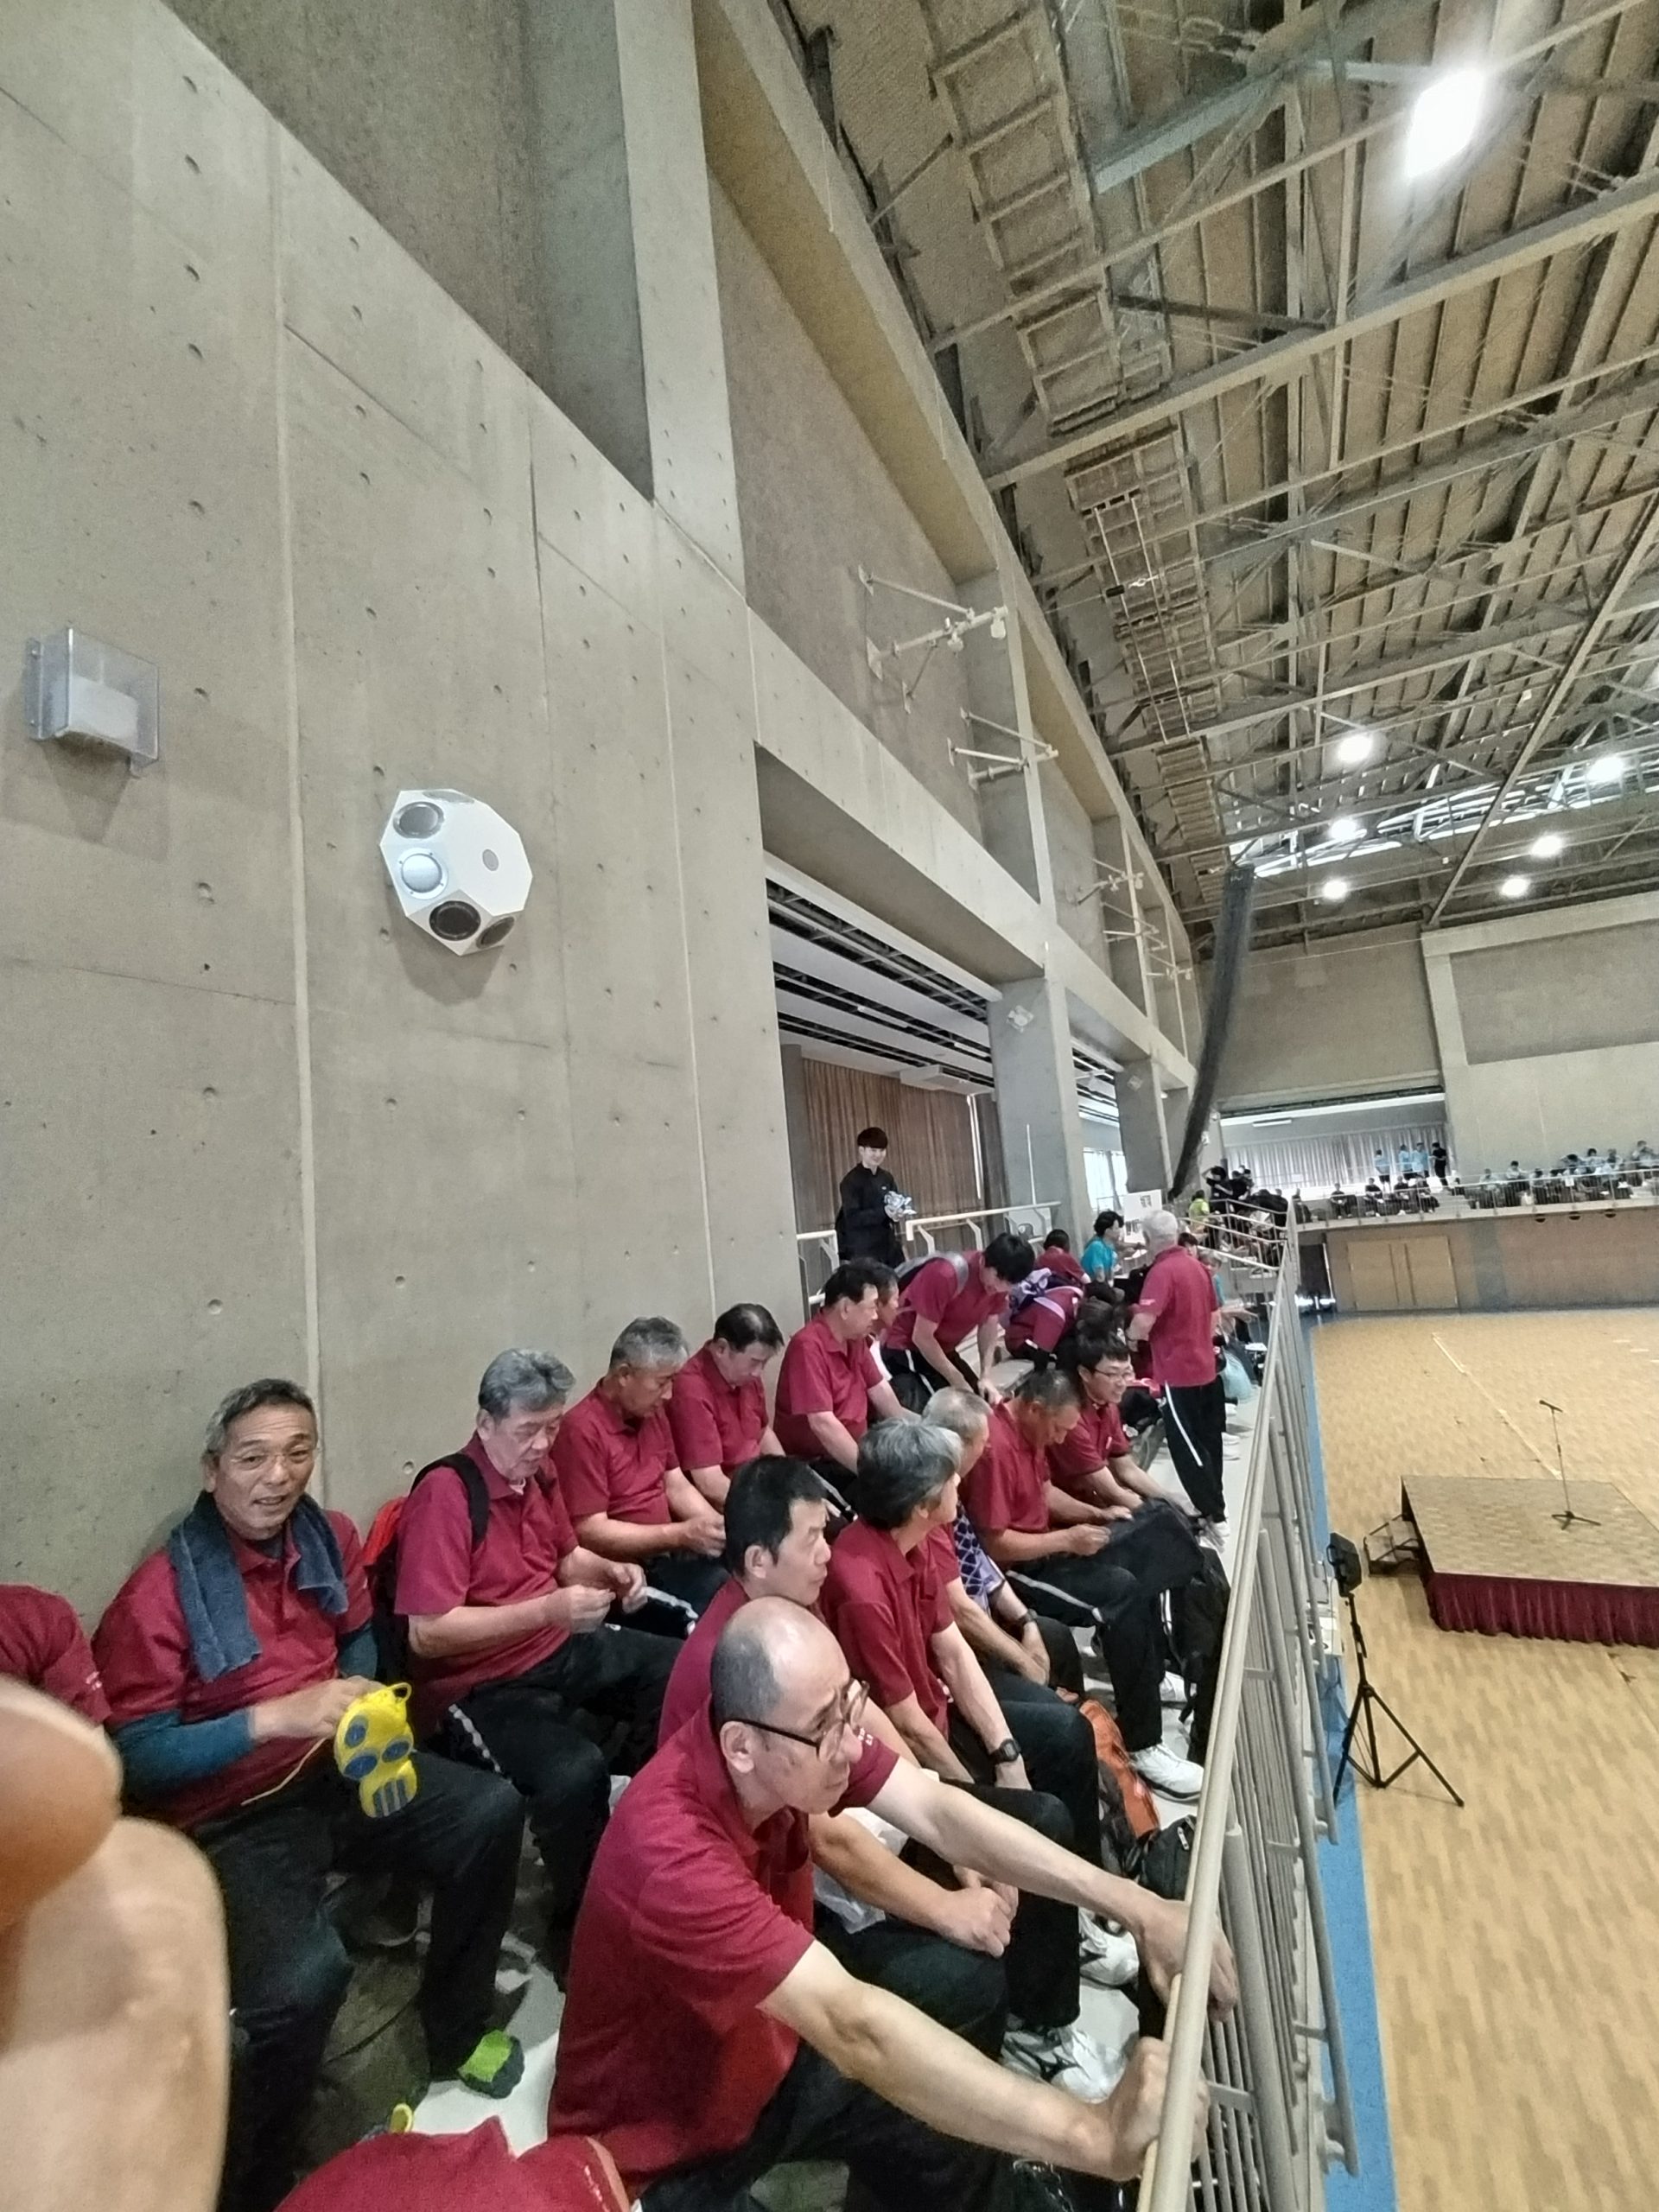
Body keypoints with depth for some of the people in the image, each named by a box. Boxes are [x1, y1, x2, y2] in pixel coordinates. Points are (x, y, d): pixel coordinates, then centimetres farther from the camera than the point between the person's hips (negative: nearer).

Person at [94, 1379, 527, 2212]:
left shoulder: (328, 1538, -2)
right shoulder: (159, 1593, -19)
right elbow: (134, 1758, -16)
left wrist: (359, 1699, -5)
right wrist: (274, 1718, -25)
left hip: (335, 1770, 6)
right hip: (229, 1816, -5)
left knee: (491, 1812, -8)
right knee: (305, 1976, -29)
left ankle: (457, 2027, 19)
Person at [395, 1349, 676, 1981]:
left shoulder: (536, 1475, 3)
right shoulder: (444, 1494, -22)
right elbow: (427, 1634, -25)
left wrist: (610, 1571, -3)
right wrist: (547, 1609, -29)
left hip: (558, 1654, 8)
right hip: (476, 1687, -8)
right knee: (574, 1772, -30)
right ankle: (576, 1928, -3)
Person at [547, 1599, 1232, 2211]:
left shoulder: (803, 1734, -19)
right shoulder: (672, 1857, -40)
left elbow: (941, 1814, -20)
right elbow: (856, 2028, -44)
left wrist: (1133, 1906, -26)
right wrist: (1094, 2135, -44)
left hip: (767, 2058, 6)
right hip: (662, 2152, -6)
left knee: (970, 2133, 2)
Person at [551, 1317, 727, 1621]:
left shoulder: (652, 1413, 8)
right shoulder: (582, 1430, -18)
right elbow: (591, 1533, -19)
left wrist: (720, 1527, -5)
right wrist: (683, 1534, -21)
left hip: (666, 1554, 8)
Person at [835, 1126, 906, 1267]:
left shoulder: (886, 1178, 10)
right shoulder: (851, 1181, -9)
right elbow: (852, 1217, -16)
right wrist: (883, 1212, -25)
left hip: (888, 1246, 6)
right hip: (863, 1251, -6)